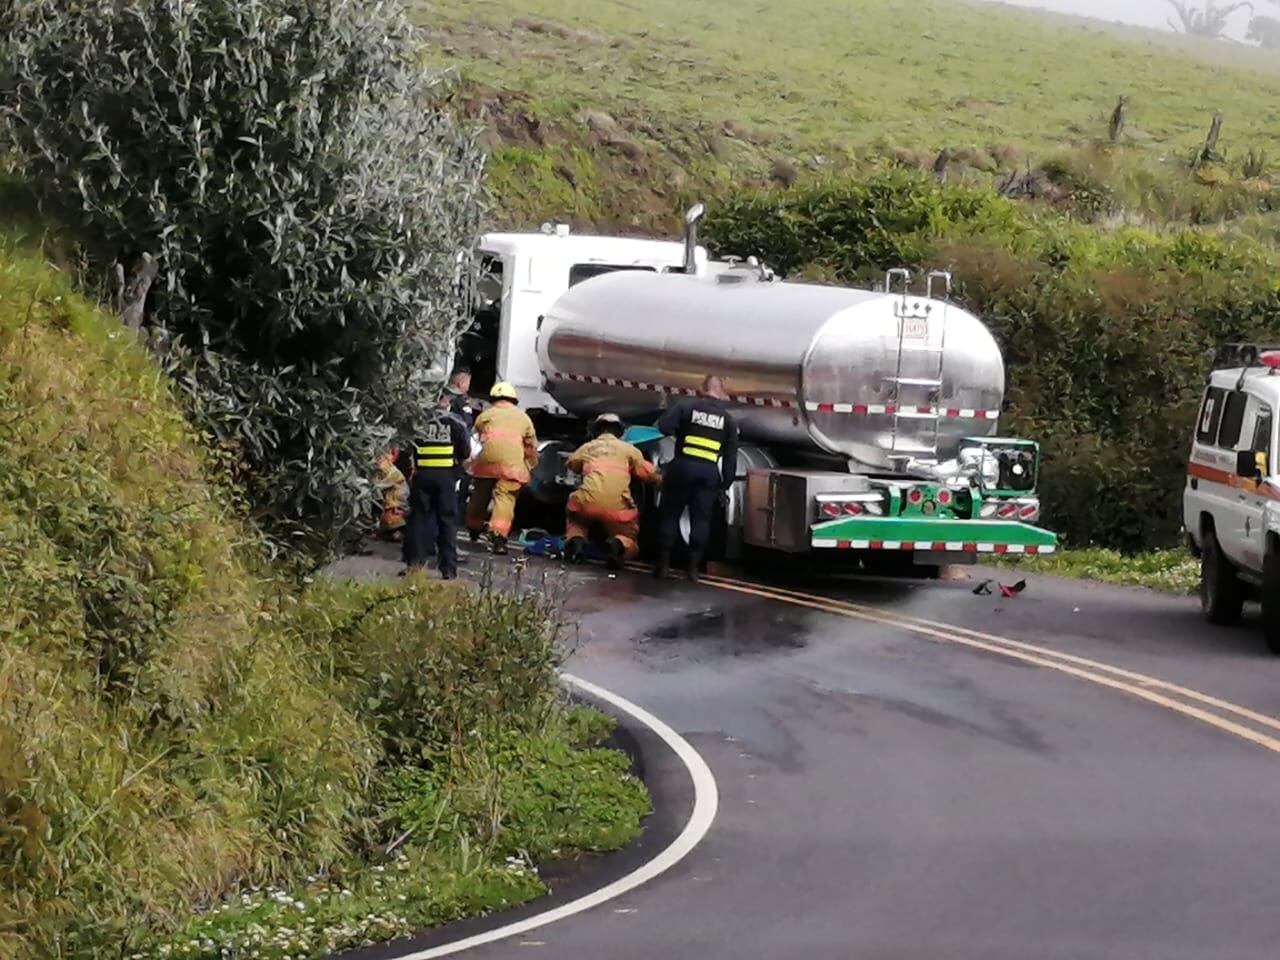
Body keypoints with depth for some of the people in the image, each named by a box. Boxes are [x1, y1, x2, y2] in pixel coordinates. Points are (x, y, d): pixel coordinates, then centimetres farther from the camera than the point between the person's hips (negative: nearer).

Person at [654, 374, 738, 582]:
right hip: (709, 471, 2)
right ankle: (693, 567, 2)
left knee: (669, 514, 7)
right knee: (701, 519, 6)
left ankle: (663, 564, 5)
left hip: (683, 465, -2)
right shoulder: (727, 418, 11)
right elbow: (731, 456, 8)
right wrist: (726, 483, 13)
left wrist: (678, 432, 12)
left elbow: (664, 426, -9)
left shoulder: (687, 406, 3)